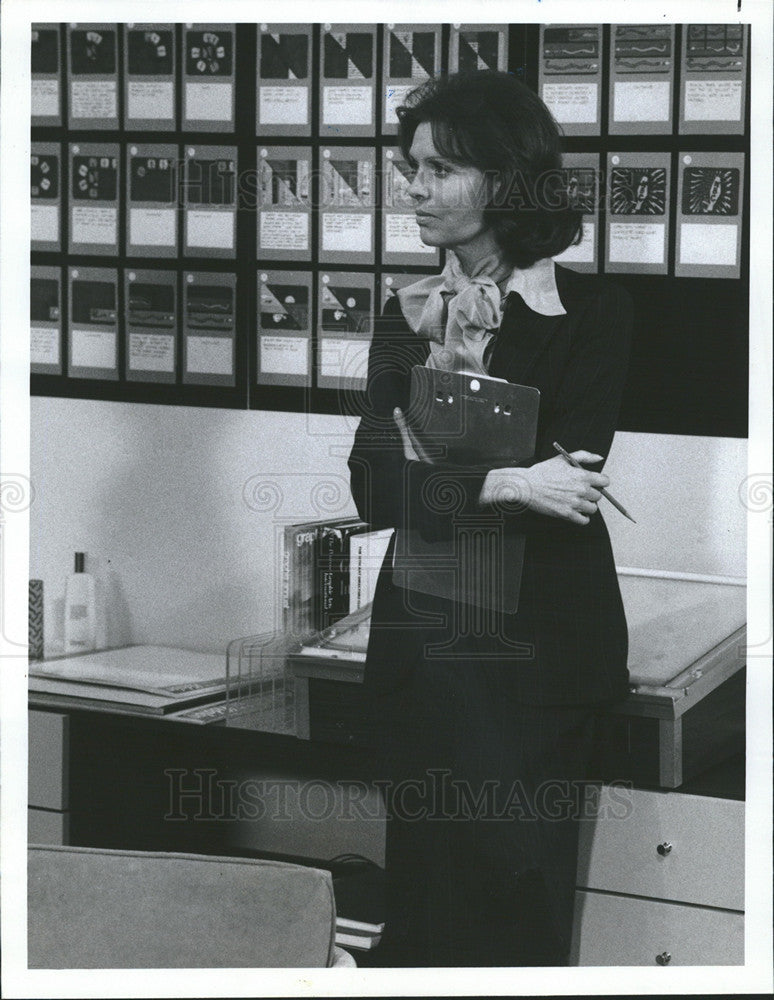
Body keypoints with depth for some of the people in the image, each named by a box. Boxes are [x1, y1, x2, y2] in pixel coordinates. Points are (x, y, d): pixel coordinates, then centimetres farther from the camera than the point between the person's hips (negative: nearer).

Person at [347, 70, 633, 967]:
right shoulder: (408, 315, 6)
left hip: (538, 635, -4)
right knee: (425, 868, 10)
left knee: (517, 879, 2)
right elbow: (377, 489, -7)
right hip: (420, 636, 4)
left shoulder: (589, 312, -6)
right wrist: (503, 483, -21)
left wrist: (432, 474, -16)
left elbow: (565, 481, -15)